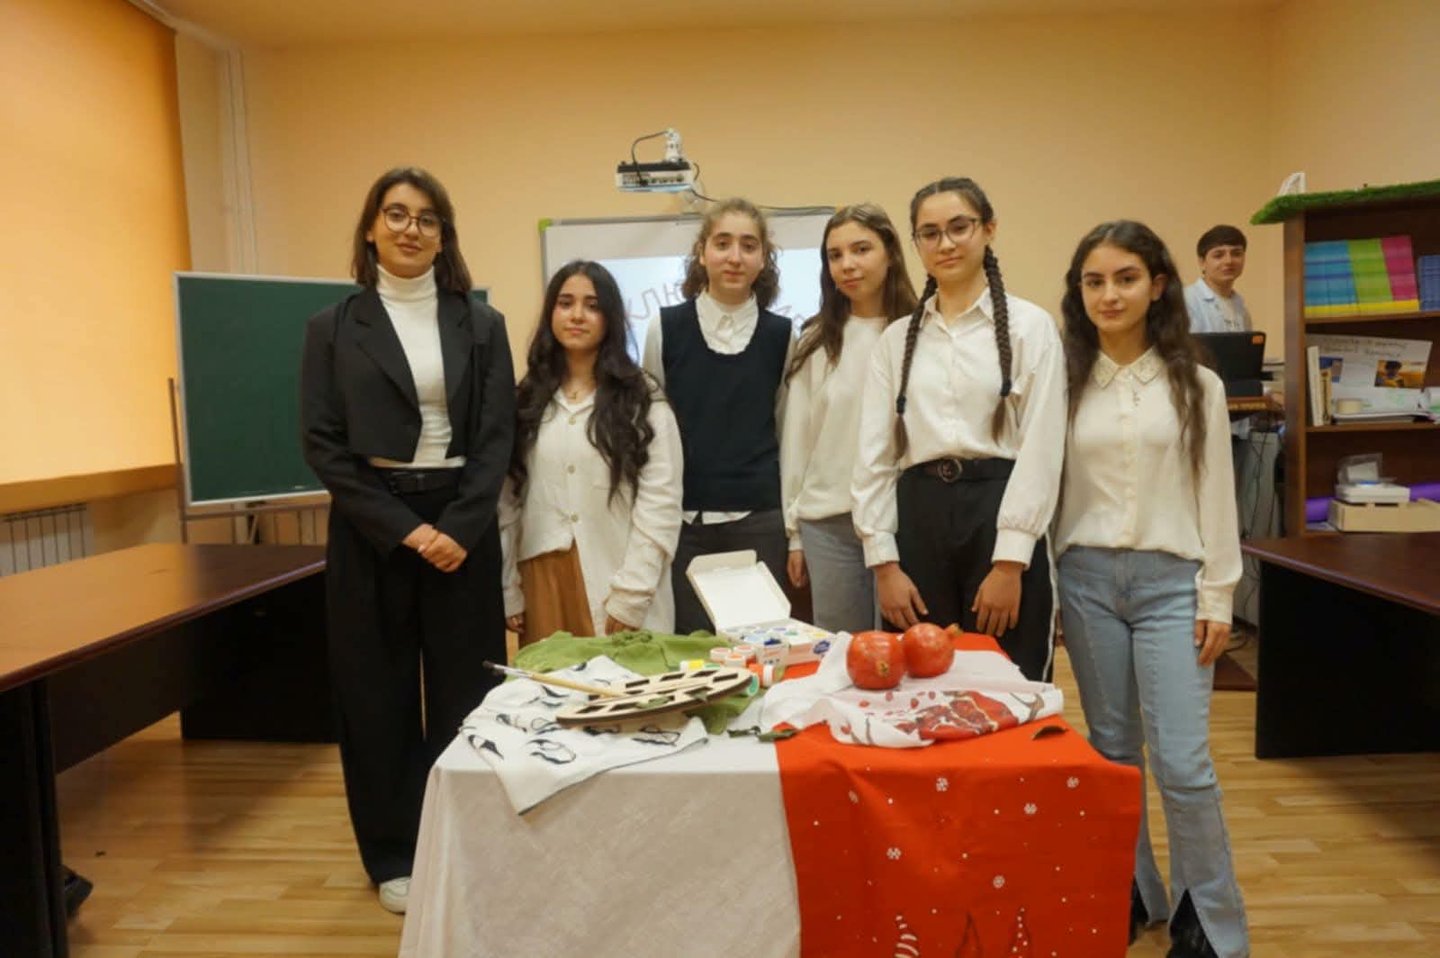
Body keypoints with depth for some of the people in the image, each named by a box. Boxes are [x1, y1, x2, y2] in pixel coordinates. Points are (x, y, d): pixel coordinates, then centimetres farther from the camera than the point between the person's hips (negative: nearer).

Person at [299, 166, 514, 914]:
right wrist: (402, 527, -12)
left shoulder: (480, 324, 6)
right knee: (378, 693, 7)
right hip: (371, 528, 0)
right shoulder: (334, 327, 4)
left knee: (465, 689, 5)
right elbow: (322, 442, -3)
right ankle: (394, 855, 23)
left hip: (462, 523, 1)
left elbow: (498, 435, 1)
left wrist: (460, 526, -12)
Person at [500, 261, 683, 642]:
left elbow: (660, 506, -6)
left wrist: (629, 600, -12)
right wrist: (508, 594, 2)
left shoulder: (644, 402, 1)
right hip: (542, 585, 3)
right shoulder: (527, 401, 8)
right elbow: (507, 501, 6)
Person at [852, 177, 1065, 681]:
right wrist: (884, 562, 0)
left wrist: (1009, 563, -11)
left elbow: (1041, 450, -5)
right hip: (918, 518, 3)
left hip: (998, 513, -2)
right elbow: (873, 455, 7)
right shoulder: (897, 338, 11)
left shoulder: (1030, 325, 1)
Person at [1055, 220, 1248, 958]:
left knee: (1181, 763, -3)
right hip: (1087, 579, 2)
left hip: (1170, 580, -1)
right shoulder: (1066, 383, 3)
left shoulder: (1196, 386, 2)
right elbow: (1045, 486, 2)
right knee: (1112, 753, 11)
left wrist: (1218, 597, -3)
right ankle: (1133, 895, 29)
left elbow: (1215, 496, 1)